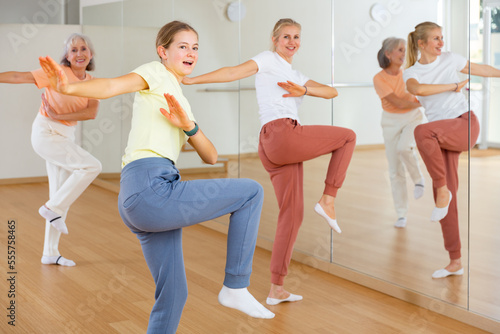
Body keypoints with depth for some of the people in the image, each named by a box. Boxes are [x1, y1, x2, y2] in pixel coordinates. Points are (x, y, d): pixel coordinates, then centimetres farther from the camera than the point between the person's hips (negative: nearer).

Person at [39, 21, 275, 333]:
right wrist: (69, 87, -36)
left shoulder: (181, 102, 28)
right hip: (150, 187, -9)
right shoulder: (157, 73, 5)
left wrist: (189, 126, -3)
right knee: (251, 192, -2)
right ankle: (236, 287, 2)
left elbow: (210, 157, 17)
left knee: (173, 293, 14)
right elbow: (111, 87, -16)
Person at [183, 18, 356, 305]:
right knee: (348, 137, 6)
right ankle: (328, 200, 1)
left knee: (292, 214, 7)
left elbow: (331, 92, 14)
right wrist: (191, 79, -15)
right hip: (282, 134, -8)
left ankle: (277, 289, 8)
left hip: (276, 151, 8)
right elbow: (234, 72, -4)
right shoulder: (269, 60, 7)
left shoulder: (296, 76, 29)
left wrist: (303, 90, -8)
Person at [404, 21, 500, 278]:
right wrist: (454, 86, -14)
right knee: (446, 195, -2)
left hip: (465, 124, -2)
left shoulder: (450, 59, 8)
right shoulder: (410, 73, 6)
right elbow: (418, 89, -18)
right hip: (442, 136, 2)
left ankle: (443, 189, -18)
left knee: (422, 132, -33)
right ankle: (455, 261, 6)